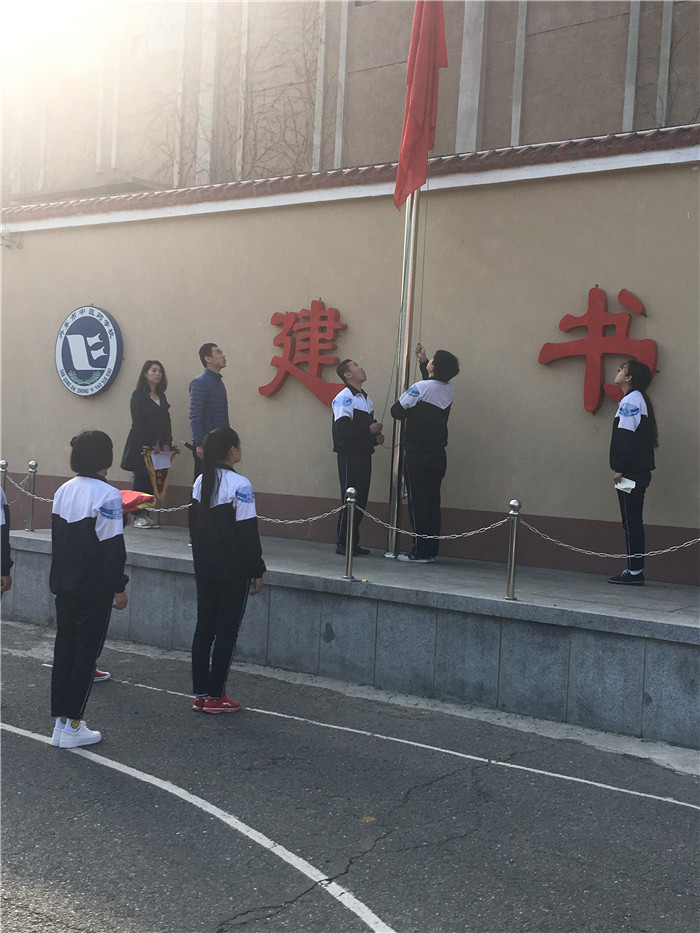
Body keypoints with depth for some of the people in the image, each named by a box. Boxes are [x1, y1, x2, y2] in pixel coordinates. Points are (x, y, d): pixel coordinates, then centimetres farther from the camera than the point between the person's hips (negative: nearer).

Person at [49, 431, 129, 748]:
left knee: (64, 649, 13)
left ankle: (60, 721, 19)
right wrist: (119, 588, -10)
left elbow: (57, 540, 14)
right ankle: (72, 725, 6)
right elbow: (113, 547, -18)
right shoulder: (107, 495, -16)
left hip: (64, 586, 7)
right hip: (94, 588, -7)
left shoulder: (63, 491, 8)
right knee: (86, 652, 2)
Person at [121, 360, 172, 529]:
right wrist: (152, 445, -11)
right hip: (141, 445, -6)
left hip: (157, 446, 6)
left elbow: (166, 422, 14)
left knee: (152, 481, 2)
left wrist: (166, 444, 0)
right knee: (141, 480, -5)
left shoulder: (161, 396, 17)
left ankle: (146, 514, 7)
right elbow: (138, 421, -9)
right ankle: (138, 516, -1)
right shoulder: (138, 394, -3)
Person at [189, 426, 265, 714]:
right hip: (233, 569, -7)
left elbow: (194, 524, 12)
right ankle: (215, 697, 6)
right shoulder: (239, 485, -16)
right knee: (226, 631, 2)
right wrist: (257, 571, -8)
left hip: (204, 567, 7)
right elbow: (248, 532, -16)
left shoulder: (201, 482, 5)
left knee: (204, 627, 11)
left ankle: (201, 693, 16)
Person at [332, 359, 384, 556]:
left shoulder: (366, 399, 19)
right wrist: (369, 430, -16)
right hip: (349, 456, -8)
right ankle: (342, 543, 0)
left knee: (360, 500, 9)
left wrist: (377, 436, 4)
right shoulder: (344, 398, -11)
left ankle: (353, 542, 16)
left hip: (364, 455, 8)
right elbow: (342, 429, -20)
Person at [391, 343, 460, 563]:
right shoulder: (449, 390, 5)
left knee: (418, 503, -2)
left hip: (417, 456, -6)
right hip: (438, 456, 6)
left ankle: (421, 551, -2)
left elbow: (397, 411, -8)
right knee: (432, 503, 10)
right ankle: (431, 550, 13)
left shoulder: (420, 388, -15)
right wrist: (422, 361, 28)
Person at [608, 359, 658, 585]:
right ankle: (634, 570, 15)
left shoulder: (630, 401, -13)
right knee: (633, 522, 12)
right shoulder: (639, 399, 18)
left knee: (631, 522, -6)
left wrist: (619, 469, -19)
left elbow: (626, 438, -19)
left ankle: (635, 571, -3)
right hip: (639, 471, 10)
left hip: (631, 472, -10)